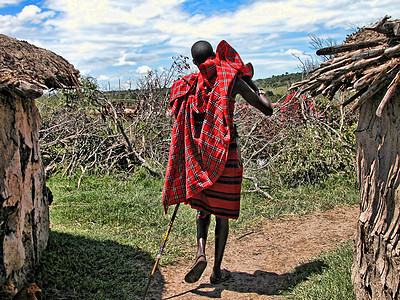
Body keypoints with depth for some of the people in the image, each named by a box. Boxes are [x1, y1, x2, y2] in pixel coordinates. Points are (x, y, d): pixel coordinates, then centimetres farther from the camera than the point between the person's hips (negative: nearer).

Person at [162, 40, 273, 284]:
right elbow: (267, 109, -5)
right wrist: (252, 83, 8)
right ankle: (217, 270, 20)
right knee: (222, 212, 9)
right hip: (226, 154, -2)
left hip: (198, 155, 3)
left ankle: (201, 252, -1)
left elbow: (181, 129, 8)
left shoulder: (188, 86, 4)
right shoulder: (231, 81, -5)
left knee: (203, 207, 21)